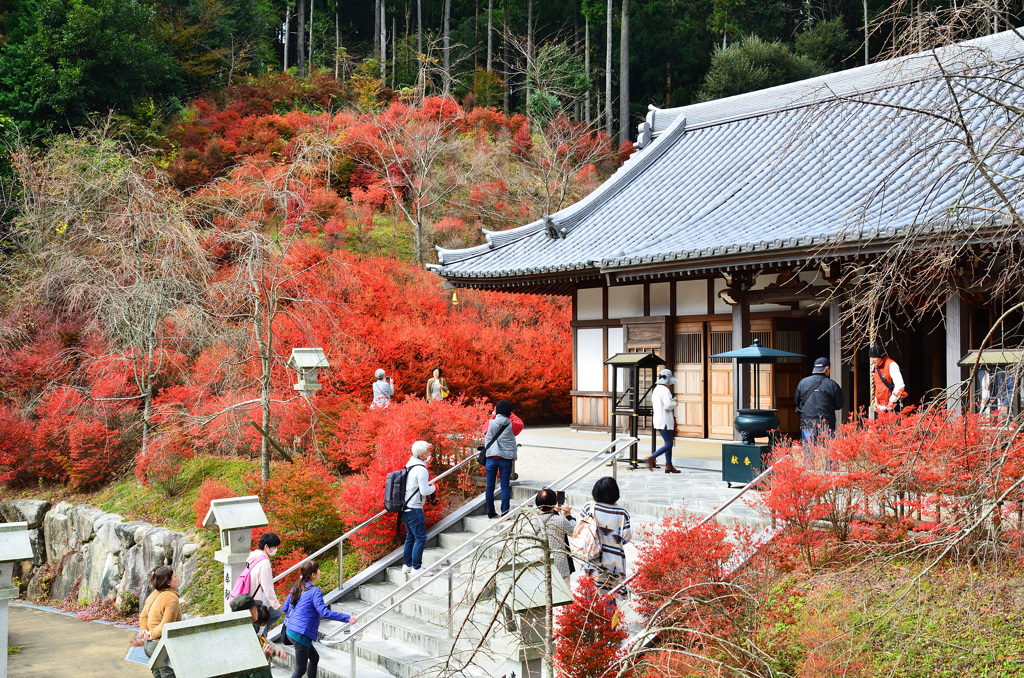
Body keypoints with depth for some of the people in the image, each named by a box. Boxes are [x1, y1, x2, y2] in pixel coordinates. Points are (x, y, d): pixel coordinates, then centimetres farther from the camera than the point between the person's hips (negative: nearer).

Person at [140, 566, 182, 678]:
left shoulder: (153, 595, 10)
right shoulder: (172, 598, -18)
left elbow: (143, 617, 15)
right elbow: (166, 625, -22)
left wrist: (144, 631, 3)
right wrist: (153, 634, -9)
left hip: (148, 645, 9)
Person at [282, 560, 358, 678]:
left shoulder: (297, 587, 8)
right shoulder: (315, 592, -17)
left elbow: (285, 607, 14)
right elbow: (325, 613, -25)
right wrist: (347, 618, -23)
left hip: (290, 629, 9)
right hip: (301, 633, -9)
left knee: (314, 657, 21)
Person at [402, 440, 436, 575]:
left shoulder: (409, 466, 11)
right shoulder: (421, 469, -18)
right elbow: (424, 491, -20)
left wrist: (428, 486, 15)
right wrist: (434, 487, -2)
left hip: (405, 507, 10)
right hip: (414, 509, -10)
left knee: (410, 537, 17)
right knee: (420, 537, -4)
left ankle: (407, 565, 23)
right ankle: (416, 568, -4)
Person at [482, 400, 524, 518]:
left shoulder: (490, 424, -3)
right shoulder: (511, 426, -4)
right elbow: (520, 423, 19)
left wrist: (494, 415, 27)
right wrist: (509, 414, 24)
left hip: (491, 458, 1)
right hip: (506, 459, -1)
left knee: (490, 486, 8)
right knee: (505, 487, 2)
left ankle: (491, 512, 13)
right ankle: (505, 512, 0)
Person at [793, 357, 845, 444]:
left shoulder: (803, 382, 4)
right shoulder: (832, 385, -3)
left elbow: (796, 401, 11)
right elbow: (839, 405, 2)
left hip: (807, 425, 2)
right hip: (827, 426, -2)